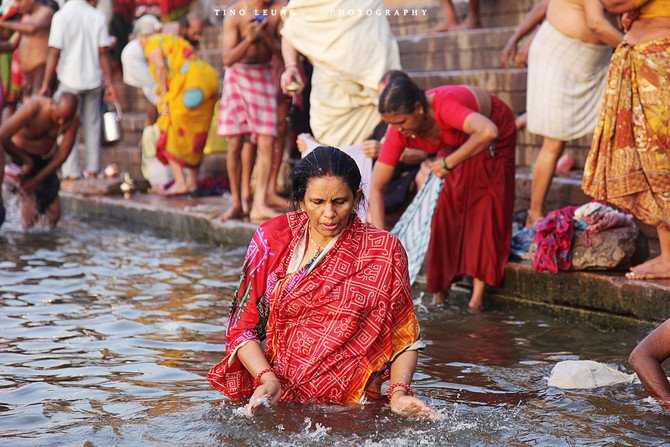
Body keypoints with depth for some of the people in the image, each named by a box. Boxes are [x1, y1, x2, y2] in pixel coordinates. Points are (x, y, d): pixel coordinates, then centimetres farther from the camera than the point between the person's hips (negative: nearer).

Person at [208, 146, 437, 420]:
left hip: (351, 405, -1)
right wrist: (267, 379, -11)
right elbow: (243, 327, 5)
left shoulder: (383, 252, 2)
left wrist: (398, 393, -11)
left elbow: (405, 338, 6)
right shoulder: (271, 239, 4)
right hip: (275, 399, 1)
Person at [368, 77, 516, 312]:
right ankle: (439, 288, 7)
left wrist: (450, 162, -49)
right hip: (455, 142, 5)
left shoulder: (444, 107, -45)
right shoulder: (398, 131, -28)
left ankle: (478, 292, -8)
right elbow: (376, 187, -25)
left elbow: (488, 131, -61)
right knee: (446, 206, -2)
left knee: (486, 204, -9)